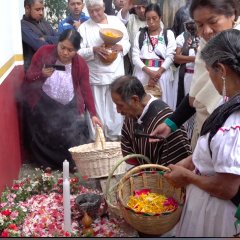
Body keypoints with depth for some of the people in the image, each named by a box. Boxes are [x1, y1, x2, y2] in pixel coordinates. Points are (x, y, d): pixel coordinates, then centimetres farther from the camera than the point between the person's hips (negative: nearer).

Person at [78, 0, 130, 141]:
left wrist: (120, 47, -9)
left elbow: (127, 42, 13)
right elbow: (79, 52, -4)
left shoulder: (116, 21, 8)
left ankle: (115, 138, 25)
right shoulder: (84, 27, 0)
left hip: (117, 74, 3)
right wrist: (94, 50, -21)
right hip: (96, 76, -2)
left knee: (117, 109, 9)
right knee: (97, 111, 3)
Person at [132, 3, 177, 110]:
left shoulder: (168, 34, 7)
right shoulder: (140, 34, 11)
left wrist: (158, 73, -14)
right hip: (142, 74, 1)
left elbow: (170, 57, -1)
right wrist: (149, 72, -13)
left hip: (162, 74, -1)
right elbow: (135, 57, 1)